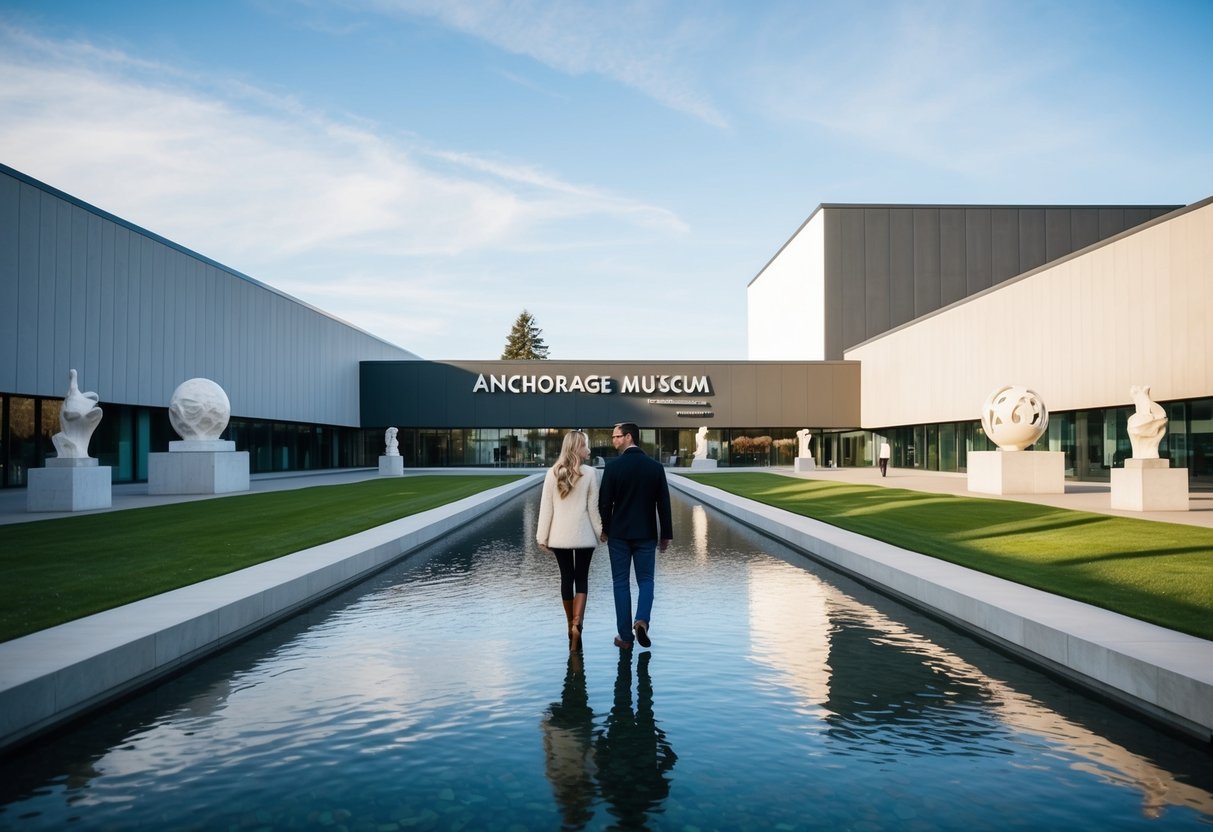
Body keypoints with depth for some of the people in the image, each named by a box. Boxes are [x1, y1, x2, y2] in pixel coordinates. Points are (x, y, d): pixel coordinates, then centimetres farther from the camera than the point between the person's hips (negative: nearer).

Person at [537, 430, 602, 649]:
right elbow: (593, 507, -4)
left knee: (566, 578, 13)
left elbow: (546, 507, -1)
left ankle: (571, 626, 23)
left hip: (560, 535, 2)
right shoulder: (590, 473, -7)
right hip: (583, 535, -2)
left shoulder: (552, 473, -2)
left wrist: (543, 536, 4)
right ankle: (577, 623, -13)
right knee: (581, 579, 6)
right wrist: (600, 531, 8)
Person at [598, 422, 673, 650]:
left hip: (619, 534, -1)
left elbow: (605, 503, -8)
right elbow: (664, 504, 0)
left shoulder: (613, 466, -10)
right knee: (645, 580, 13)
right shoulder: (656, 466, -2)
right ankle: (642, 620, -10)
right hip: (646, 534, 2)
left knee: (621, 583, 7)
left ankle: (625, 636, 9)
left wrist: (605, 529, 8)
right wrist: (665, 534, 8)